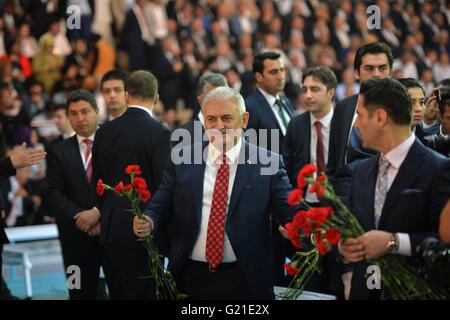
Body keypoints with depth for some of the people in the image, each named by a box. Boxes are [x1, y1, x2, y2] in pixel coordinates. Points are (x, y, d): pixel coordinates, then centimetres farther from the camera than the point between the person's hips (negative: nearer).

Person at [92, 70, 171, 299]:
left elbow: (97, 183, 13)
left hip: (109, 234, 6)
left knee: (118, 294, 12)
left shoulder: (104, 132, 7)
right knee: (143, 294, -3)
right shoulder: (158, 133, -10)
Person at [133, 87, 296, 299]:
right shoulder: (182, 160, 5)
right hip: (190, 278, 2)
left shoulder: (268, 163, -1)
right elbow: (160, 206, 7)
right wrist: (147, 221, -14)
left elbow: (290, 210, -6)